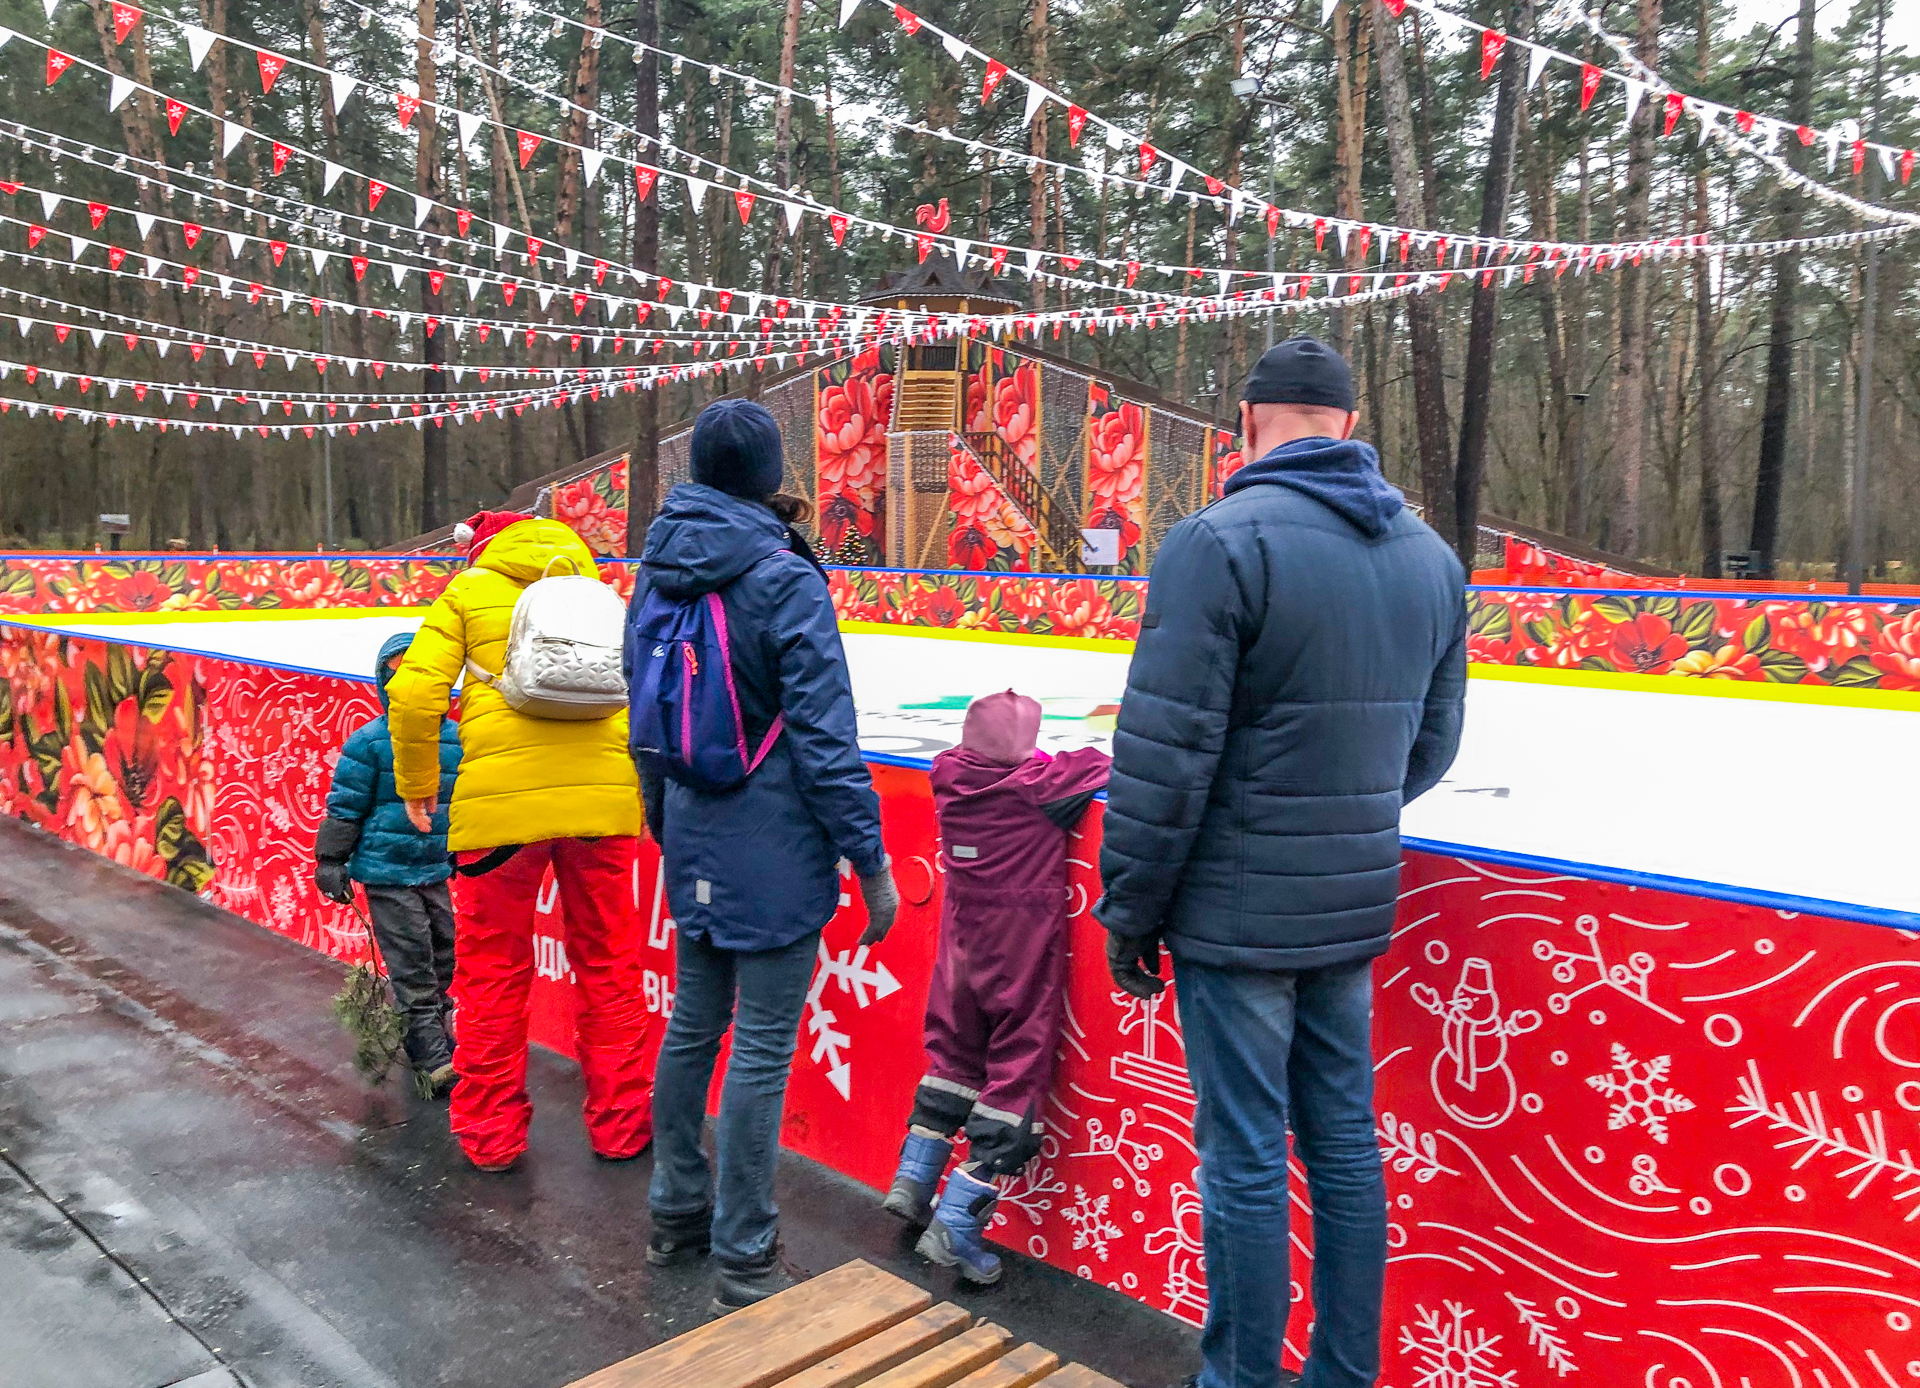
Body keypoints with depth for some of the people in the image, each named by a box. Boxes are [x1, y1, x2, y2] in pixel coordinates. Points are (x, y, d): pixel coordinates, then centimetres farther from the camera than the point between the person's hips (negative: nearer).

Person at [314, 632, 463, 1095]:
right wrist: (330, 861, -2)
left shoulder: (457, 739, 3)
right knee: (411, 965, -2)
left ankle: (437, 1019, 37)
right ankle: (430, 1054, 3)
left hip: (436, 870, 5)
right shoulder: (369, 742, -10)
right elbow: (344, 806, -4)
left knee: (443, 954, 15)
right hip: (388, 871, -5)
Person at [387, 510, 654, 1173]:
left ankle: (490, 1131, 22)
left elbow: (415, 693, -2)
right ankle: (621, 1124, 21)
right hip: (603, 797, 3)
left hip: (501, 798, -2)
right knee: (610, 967, 14)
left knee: (493, 971, 12)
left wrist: (416, 784, 11)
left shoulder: (469, 589, 10)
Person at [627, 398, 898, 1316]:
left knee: (692, 1024, 19)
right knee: (762, 1047, 1)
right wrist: (871, 862, -10)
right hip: (774, 851, -7)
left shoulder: (655, 576, 6)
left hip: (692, 844, 8)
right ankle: (743, 1260, 12)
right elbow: (825, 739, -16)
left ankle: (677, 1213, 34)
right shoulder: (785, 581, -15)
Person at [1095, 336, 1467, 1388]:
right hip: (1354, 907, 7)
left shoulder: (1219, 542, -15)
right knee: (1344, 1143, 17)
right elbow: (1431, 744, 14)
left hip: (1236, 912, -6)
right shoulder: (1430, 554, 7)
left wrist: (1128, 910, -7)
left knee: (1245, 1162, 5)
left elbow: (1164, 756, -18)